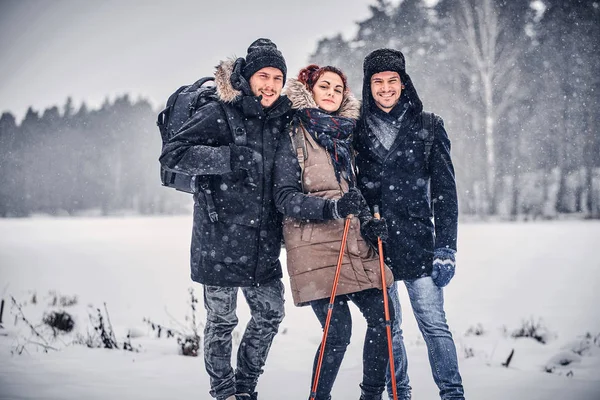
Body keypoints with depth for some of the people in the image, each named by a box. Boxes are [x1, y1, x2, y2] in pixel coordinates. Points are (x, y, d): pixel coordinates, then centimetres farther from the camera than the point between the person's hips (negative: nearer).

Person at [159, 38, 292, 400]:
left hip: (263, 244, 6)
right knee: (222, 320, 4)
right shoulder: (219, 115, -10)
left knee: (271, 313, 13)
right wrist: (233, 158, -25)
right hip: (221, 240, -6)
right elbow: (173, 154, -18)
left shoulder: (281, 119, 9)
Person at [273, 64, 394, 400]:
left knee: (382, 319, -2)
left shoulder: (348, 134, 16)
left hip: (355, 246, 6)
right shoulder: (294, 136, -1)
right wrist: (333, 207, -22)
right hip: (314, 246, -6)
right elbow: (285, 198, -8)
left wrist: (369, 222, 3)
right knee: (339, 331, -12)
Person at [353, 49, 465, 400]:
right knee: (387, 327, 9)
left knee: (434, 324, -4)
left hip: (417, 242, -2)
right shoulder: (358, 130, 7)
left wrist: (446, 248, -5)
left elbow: (445, 190, 0)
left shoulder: (428, 127, 3)